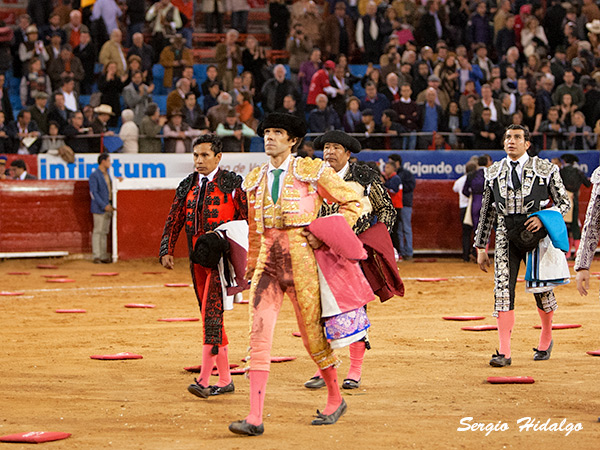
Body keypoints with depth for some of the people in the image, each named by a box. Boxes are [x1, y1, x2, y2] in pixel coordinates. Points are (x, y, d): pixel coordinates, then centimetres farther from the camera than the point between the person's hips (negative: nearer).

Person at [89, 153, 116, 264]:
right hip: (99, 208, -8)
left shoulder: (107, 174, 13)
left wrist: (111, 205, 14)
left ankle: (103, 256, 11)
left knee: (104, 232, 8)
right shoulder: (94, 175, -11)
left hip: (107, 207, 8)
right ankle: (96, 256, -4)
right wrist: (104, 205, -21)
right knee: (97, 231, -6)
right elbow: (93, 193, -16)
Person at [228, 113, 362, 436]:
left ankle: (335, 399, 28)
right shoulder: (255, 179, 16)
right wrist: (252, 267, 25)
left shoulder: (312, 171, 1)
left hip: (300, 258, -4)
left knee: (312, 333, 4)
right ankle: (255, 418, -12)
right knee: (259, 333, -9)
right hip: (267, 260, 4)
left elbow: (353, 202, 5)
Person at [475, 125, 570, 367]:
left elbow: (563, 202, 4)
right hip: (506, 236, 2)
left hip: (535, 234, -2)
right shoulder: (494, 172, 11)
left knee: (542, 289, 6)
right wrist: (481, 247, 13)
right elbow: (486, 211, 15)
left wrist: (543, 219, -15)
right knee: (503, 290, -9)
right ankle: (504, 352, -10)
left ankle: (546, 340, 32)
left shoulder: (545, 169, 3)